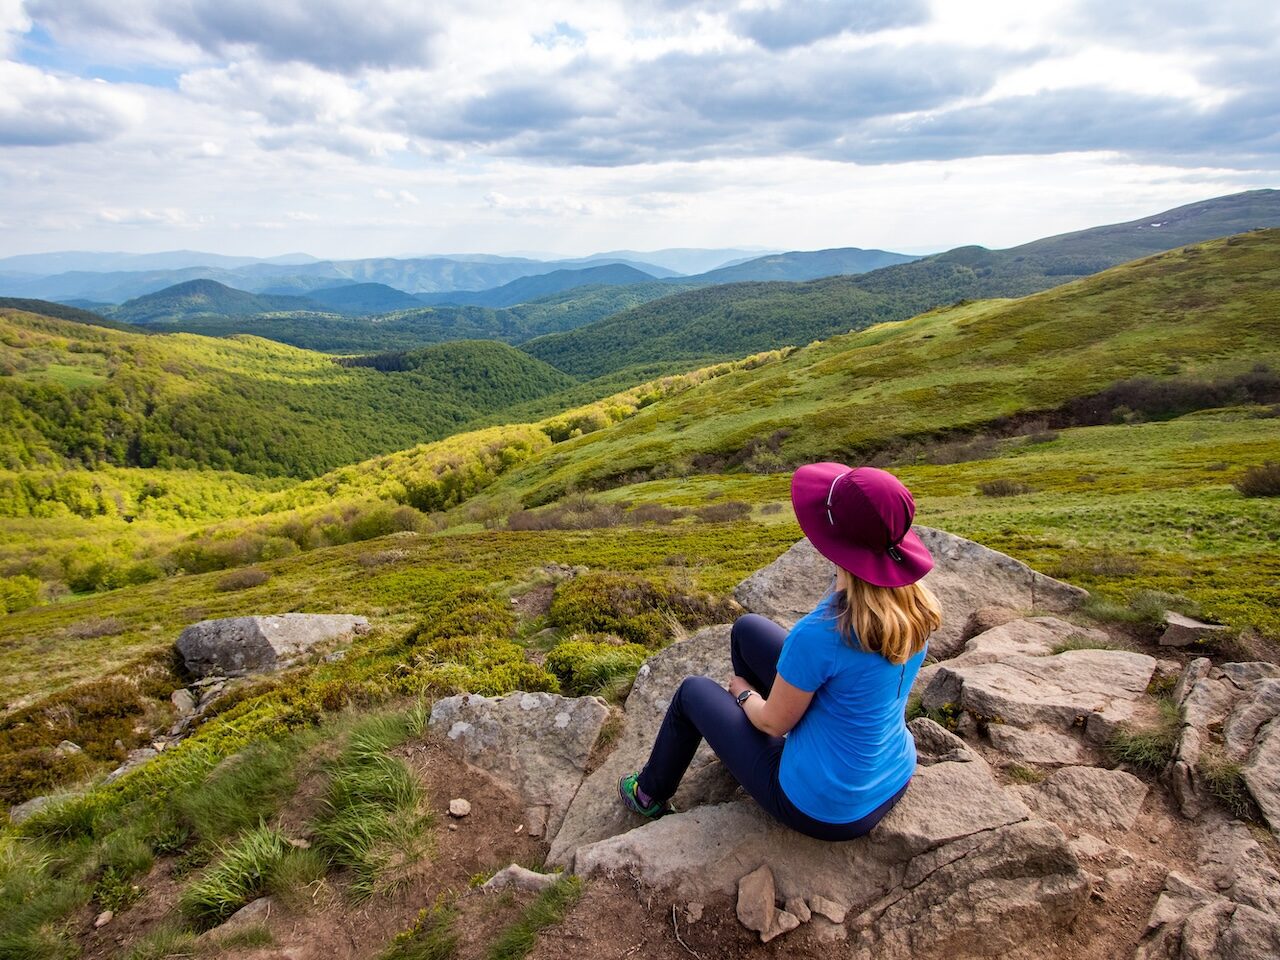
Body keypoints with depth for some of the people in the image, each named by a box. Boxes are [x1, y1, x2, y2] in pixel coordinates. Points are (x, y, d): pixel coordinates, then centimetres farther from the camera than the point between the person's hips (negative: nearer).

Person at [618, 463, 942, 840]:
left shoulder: (819, 634, -35)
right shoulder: (916, 609, -13)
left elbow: (775, 723, -18)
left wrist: (743, 692, 4)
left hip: (824, 809, -6)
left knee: (694, 692, 14)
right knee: (748, 628, 12)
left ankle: (651, 795, 42)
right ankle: (740, 736, 40)